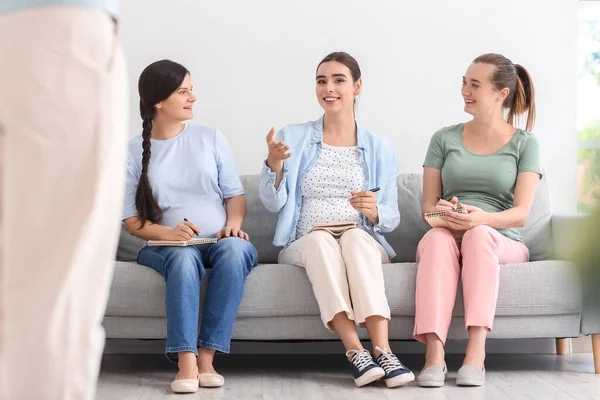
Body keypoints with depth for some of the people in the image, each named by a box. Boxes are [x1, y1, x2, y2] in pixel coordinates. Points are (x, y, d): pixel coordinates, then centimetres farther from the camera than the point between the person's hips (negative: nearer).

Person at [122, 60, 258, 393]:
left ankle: (206, 357, -34)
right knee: (184, 256, -37)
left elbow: (235, 193, 10)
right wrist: (169, 232, -17)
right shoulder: (133, 152, 6)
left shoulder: (211, 138, 12)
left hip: (221, 242, 1)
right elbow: (132, 220, 2)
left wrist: (233, 223, -12)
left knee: (235, 248, -34)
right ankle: (187, 363, -42)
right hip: (166, 247, -1)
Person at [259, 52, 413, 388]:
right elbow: (273, 203, 1)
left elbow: (392, 218, 8)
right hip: (305, 245, 0)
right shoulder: (294, 137, 9)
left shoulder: (379, 148, 11)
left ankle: (383, 351, -46)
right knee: (320, 239, -35)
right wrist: (274, 165, -18)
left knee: (355, 237, -35)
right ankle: (356, 353, -44)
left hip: (364, 245, 0)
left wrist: (374, 211, -15)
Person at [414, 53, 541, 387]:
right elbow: (428, 206, 10)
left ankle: (476, 355, -43)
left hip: (501, 244, -1)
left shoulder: (524, 144, 7)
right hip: (447, 239, 1)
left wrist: (482, 218, -25)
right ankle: (434, 355, -47)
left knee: (478, 234, -37)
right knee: (437, 238, -35)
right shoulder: (444, 139, 13)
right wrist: (443, 215, -16)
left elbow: (521, 213, -4)